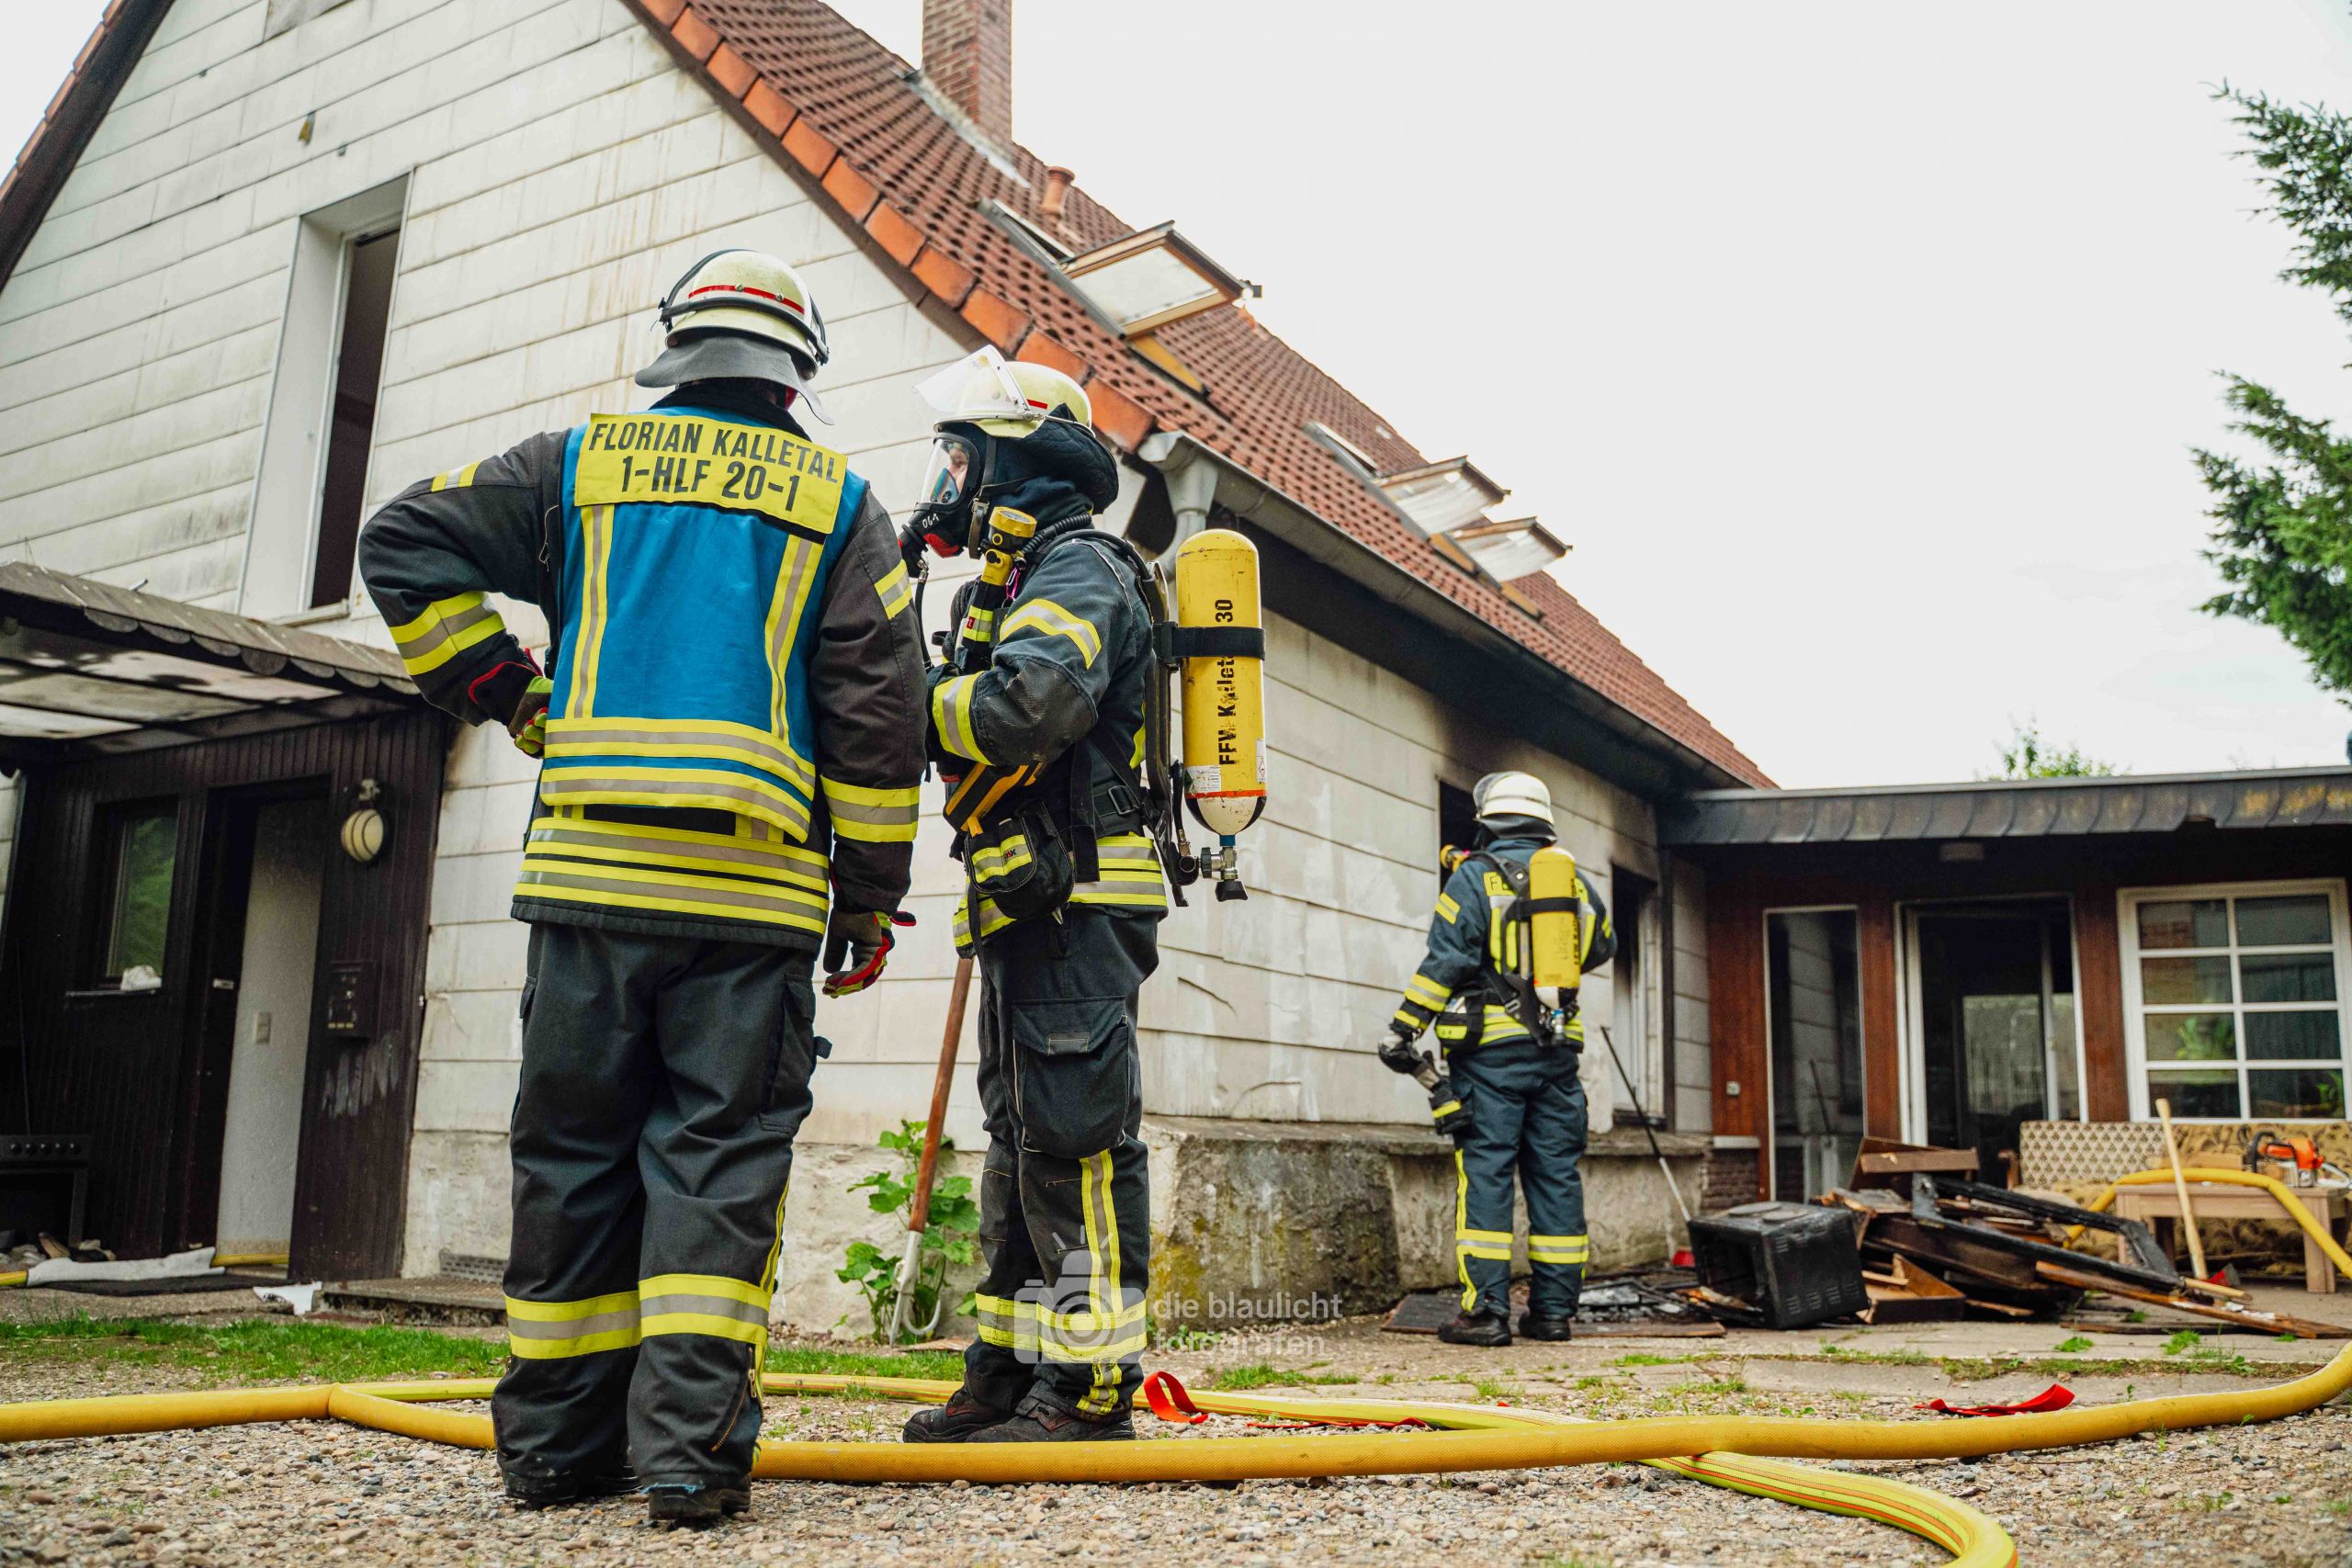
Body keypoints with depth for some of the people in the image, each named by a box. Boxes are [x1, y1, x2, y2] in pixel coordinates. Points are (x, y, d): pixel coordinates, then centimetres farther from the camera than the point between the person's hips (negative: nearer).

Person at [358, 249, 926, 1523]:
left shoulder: (582, 462, 13)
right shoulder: (839, 502, 9)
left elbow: (405, 542, 9)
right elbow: (879, 715, 3)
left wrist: (507, 697, 13)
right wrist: (870, 901, 6)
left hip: (588, 867, 2)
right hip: (756, 890, -1)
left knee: (572, 1151, 10)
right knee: (720, 1156, 2)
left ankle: (557, 1439, 16)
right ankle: (689, 1444, -2)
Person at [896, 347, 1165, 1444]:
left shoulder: (1074, 563, -8)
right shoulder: (1018, 580, 25)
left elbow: (1036, 702, -27)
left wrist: (911, 708, -14)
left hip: (1073, 900, -10)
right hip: (1029, 904, 10)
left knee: (1075, 1132, -9)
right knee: (1023, 1137, 13)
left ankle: (1090, 1384, -3)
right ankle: (1010, 1373, 21)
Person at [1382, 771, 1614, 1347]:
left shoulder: (1475, 876, -3)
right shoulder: (1577, 881, 12)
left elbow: (1444, 961, -9)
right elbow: (1602, 948, 27)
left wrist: (1403, 1030, -7)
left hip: (1491, 1046, -4)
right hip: (1559, 1047, 5)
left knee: (1485, 1171, -3)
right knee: (1556, 1175, 8)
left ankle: (1486, 1309, -5)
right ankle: (1554, 1309, 12)